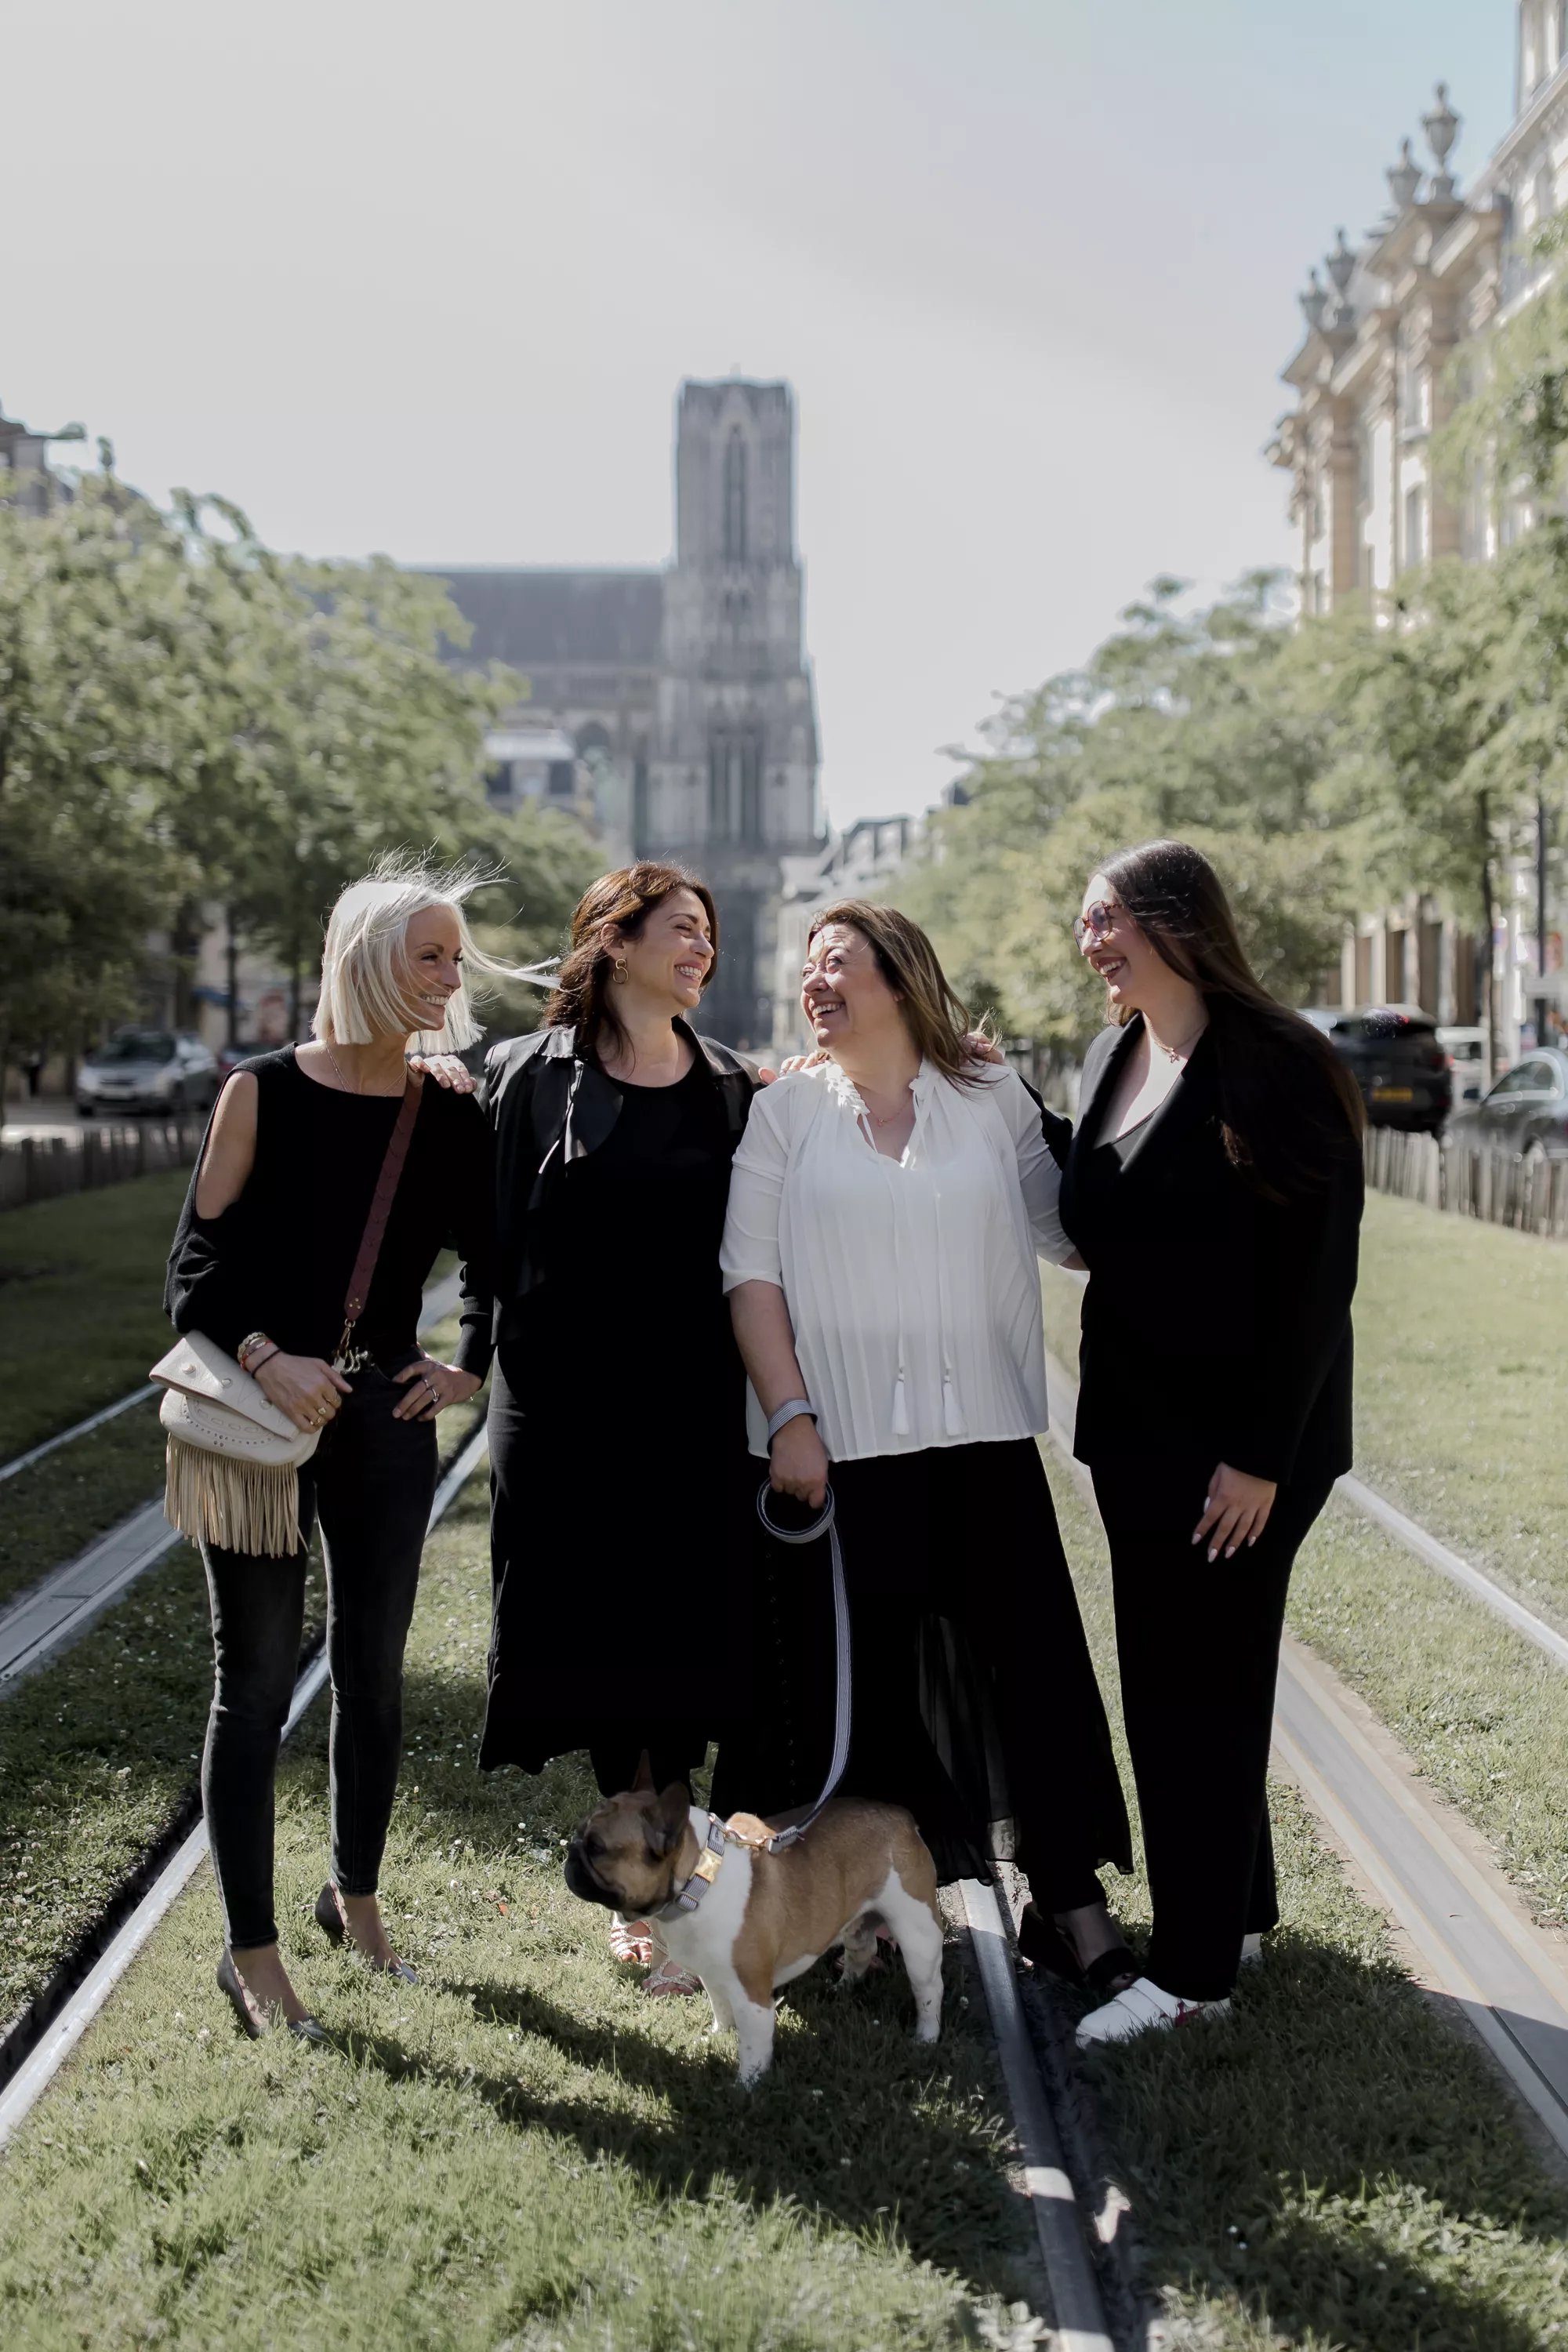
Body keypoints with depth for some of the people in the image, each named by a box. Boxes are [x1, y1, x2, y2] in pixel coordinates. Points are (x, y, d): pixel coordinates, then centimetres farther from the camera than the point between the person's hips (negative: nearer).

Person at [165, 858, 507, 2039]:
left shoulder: (451, 1115, 2)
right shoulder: (264, 1092, -7)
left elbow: (491, 1266, 15)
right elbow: (197, 1266, -6)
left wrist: (471, 1367, 3)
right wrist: (269, 1360, -19)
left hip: (386, 1415, 4)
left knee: (375, 1674, 13)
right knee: (258, 1682, 2)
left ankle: (356, 1897, 32)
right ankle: (251, 1950, 12)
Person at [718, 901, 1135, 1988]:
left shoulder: (992, 1097, 7)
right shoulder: (786, 1111, 6)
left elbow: (1063, 1224, 11)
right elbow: (751, 1272, 0)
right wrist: (788, 1415, -8)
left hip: (982, 1436, 1)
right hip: (837, 1446, 0)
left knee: (1031, 1660, 1)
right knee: (854, 1680, 7)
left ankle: (1071, 1899, 12)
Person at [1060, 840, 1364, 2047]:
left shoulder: (1280, 1068, -16)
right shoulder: (1115, 1054, 8)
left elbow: (1319, 1274, -17)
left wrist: (1262, 1454, -18)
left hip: (1238, 1440, -8)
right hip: (1137, 1425, 8)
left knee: (1203, 1684, 0)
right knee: (1169, 1675, 15)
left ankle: (1195, 1967, 12)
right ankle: (1237, 1905, 31)